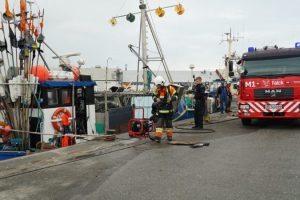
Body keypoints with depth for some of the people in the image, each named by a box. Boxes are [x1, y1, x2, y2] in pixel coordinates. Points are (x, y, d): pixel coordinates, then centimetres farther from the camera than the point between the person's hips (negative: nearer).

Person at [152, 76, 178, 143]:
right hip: (160, 110, 1)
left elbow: (176, 96, -5)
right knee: (159, 123, -6)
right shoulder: (157, 90, 1)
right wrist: (156, 99, -9)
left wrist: (171, 98, -24)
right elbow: (154, 96, 13)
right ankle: (158, 137, -9)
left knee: (168, 123, 13)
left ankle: (169, 135, 29)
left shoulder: (170, 88, -9)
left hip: (168, 110, -1)